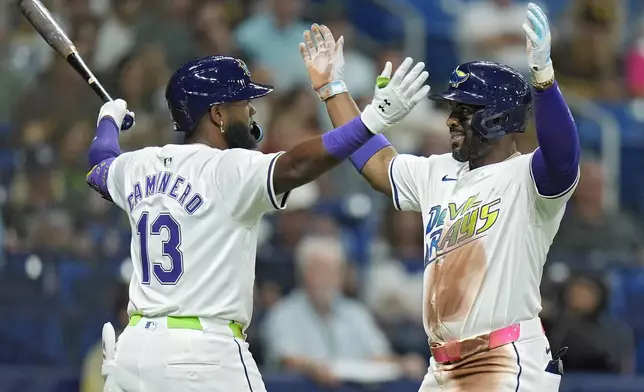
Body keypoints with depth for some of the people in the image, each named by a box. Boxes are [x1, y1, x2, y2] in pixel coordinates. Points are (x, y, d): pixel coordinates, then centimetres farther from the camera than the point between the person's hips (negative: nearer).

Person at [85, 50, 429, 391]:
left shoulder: (137, 166, 12)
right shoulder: (227, 170, -11)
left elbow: (100, 166, 35)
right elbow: (294, 167, -28)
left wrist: (110, 120, 57)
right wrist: (374, 119, -34)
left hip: (132, 348, 8)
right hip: (204, 351, -8)